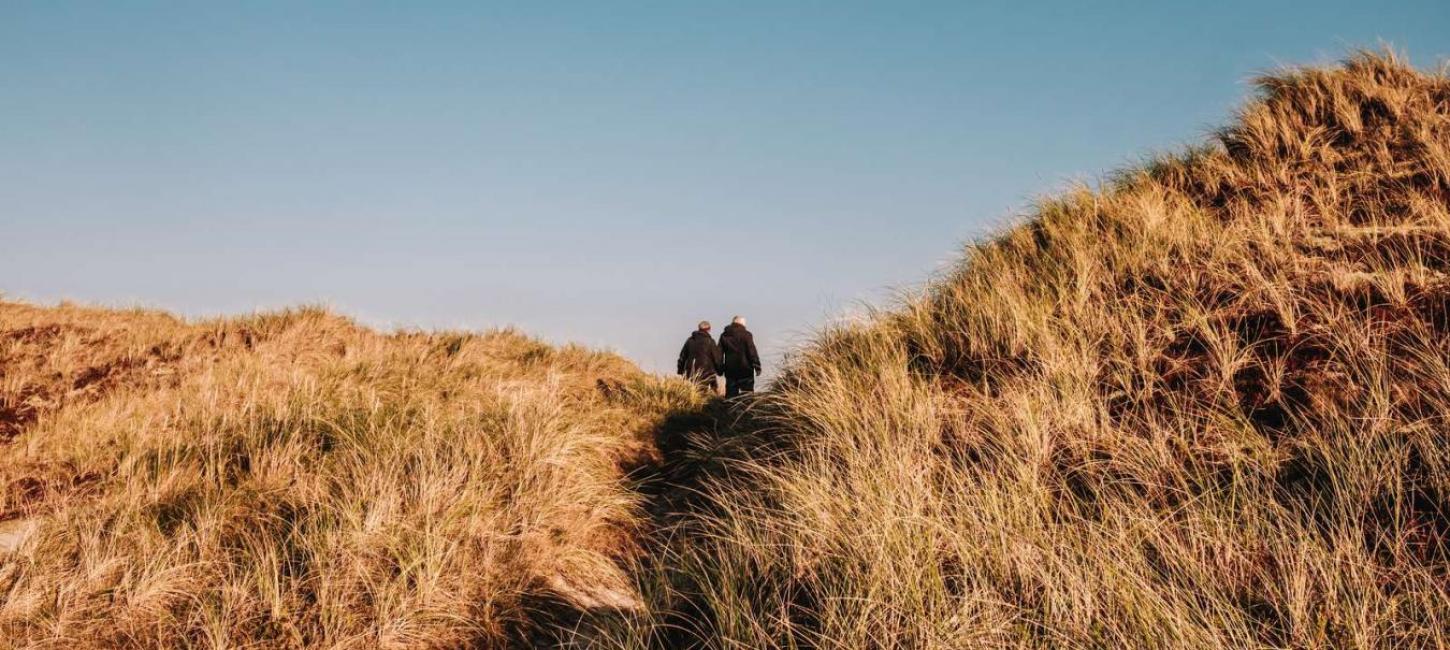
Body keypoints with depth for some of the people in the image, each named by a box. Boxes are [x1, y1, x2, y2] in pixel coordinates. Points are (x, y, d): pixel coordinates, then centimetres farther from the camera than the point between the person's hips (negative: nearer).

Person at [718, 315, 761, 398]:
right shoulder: (746, 334, -6)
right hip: (745, 369, -4)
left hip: (730, 369, 4)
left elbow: (719, 353, 10)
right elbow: (752, 352, -9)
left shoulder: (724, 335, 8)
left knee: (731, 392, 8)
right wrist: (757, 366, -6)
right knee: (748, 391, 2)